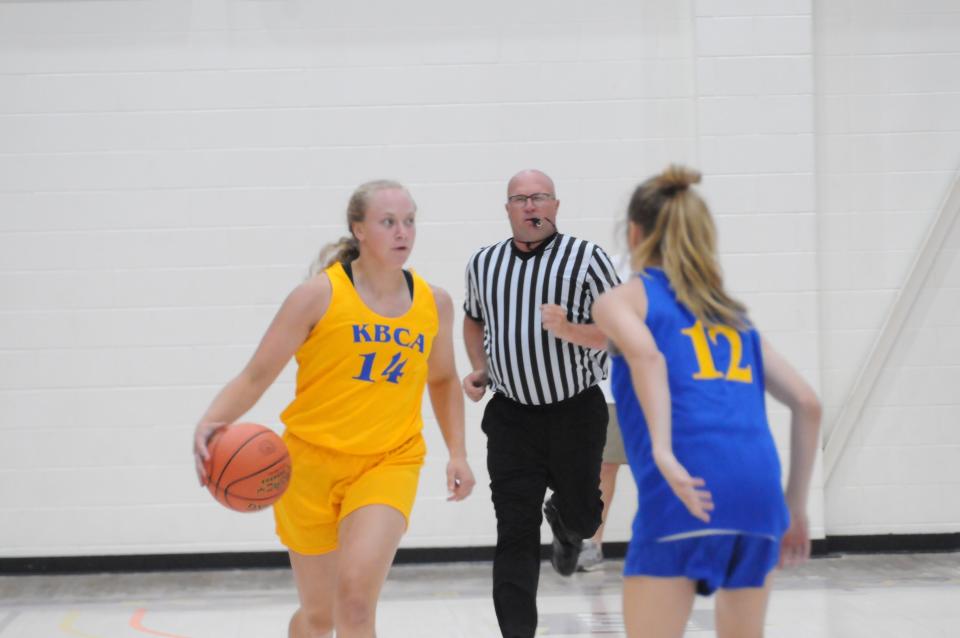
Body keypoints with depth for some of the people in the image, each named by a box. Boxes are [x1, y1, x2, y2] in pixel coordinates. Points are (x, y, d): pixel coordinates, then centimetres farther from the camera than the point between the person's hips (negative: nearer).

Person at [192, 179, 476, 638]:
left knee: (355, 598, -23)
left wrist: (457, 453, 12)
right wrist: (210, 424, -26)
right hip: (312, 459, -1)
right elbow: (256, 376, -9)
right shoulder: (319, 295, -9)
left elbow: (443, 379, 21)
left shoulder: (435, 303, 3)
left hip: (389, 463, 1)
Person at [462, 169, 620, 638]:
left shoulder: (587, 259, -8)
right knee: (515, 533, -5)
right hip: (511, 416, 1)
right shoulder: (483, 263, 5)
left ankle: (563, 522, 53)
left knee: (581, 516, 16)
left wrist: (568, 330, -25)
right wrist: (479, 370, 8)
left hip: (575, 411, -1)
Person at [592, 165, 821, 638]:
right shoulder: (731, 311, 28)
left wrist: (662, 452, -20)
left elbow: (647, 355, -11)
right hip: (757, 484, 5)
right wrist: (796, 507, 25)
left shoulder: (621, 299, 13)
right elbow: (807, 404, 22)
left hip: (686, 493, -5)